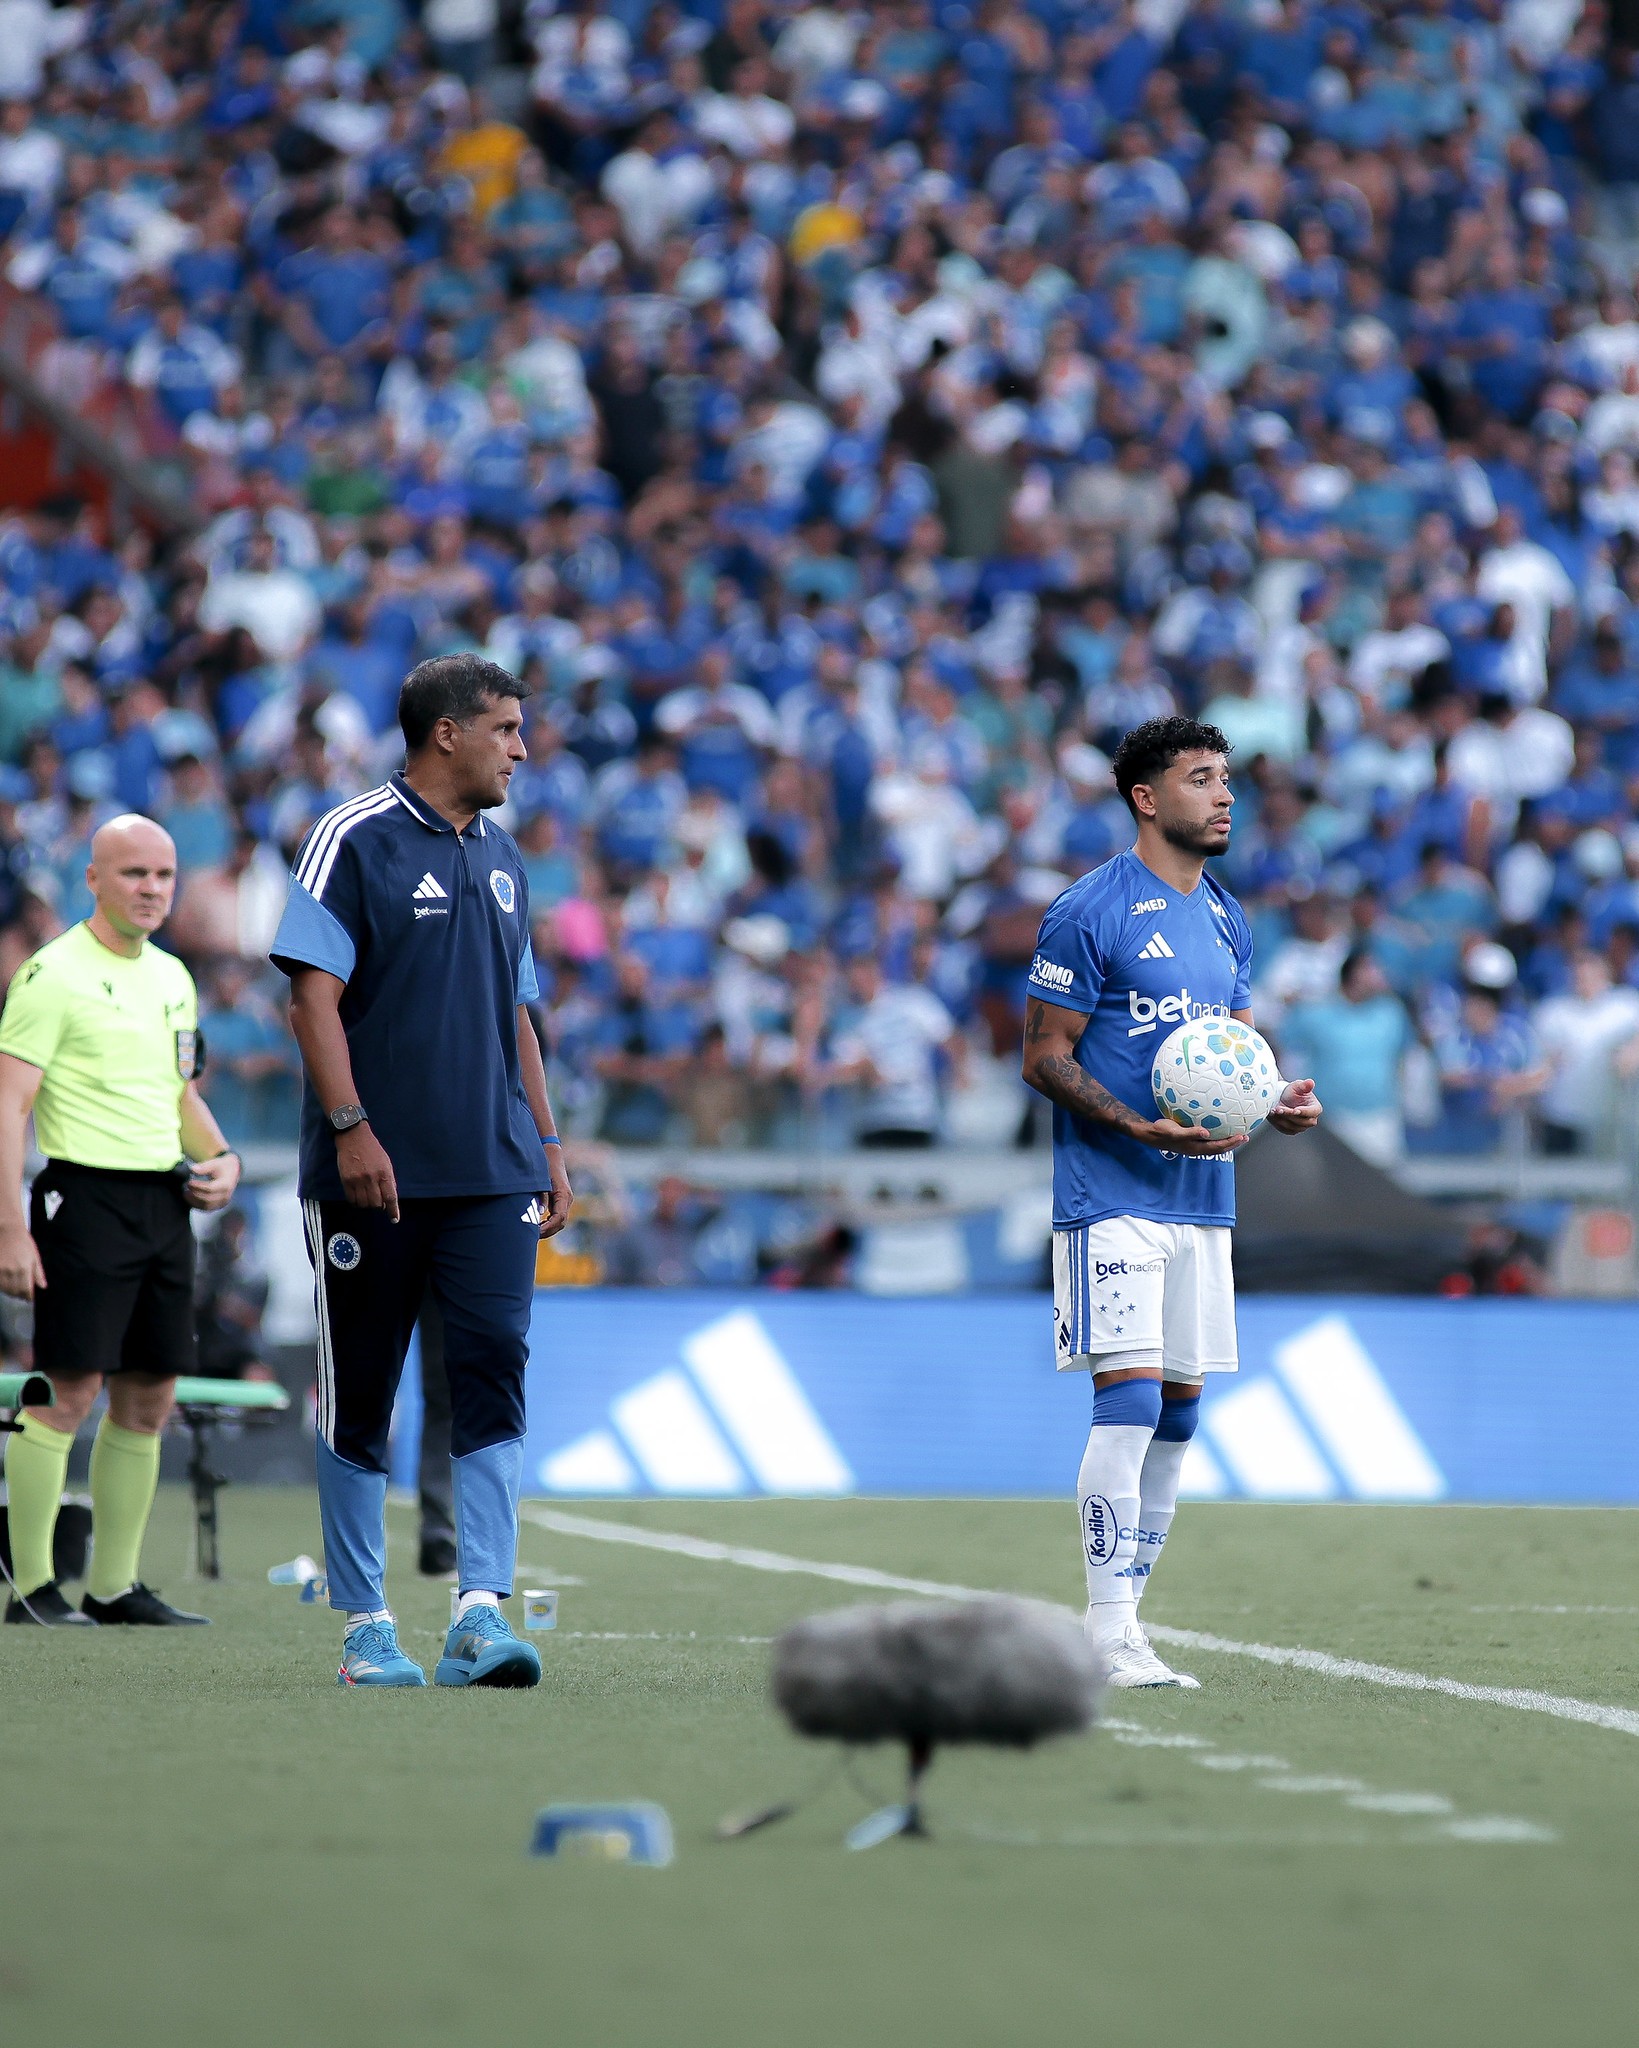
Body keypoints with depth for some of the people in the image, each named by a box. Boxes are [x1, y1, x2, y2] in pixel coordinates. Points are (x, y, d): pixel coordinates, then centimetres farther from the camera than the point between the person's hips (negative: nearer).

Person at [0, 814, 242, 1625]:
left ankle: (114, 1585, 13)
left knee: (147, 1403, 7)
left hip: (166, 1205, 8)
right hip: (86, 1195, -8)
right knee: (67, 1395, -10)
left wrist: (221, 1159, 7)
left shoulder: (172, 978, 15)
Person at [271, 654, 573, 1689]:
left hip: (493, 1176, 5)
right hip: (375, 1175, -5)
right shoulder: (355, 840, -4)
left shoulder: (501, 859, 17)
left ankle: (482, 1612, -12)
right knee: (359, 1399, 2)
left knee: (493, 1376, -8)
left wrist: (549, 1147, 18)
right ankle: (366, 1625, 10)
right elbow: (313, 994, -9)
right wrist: (352, 1128, -18)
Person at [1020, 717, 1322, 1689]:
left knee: (1178, 1410, 7)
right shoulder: (1089, 912, -8)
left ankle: (1128, 1610, 14)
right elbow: (1045, 1058, -9)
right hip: (1114, 1198, -8)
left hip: (1204, 1198, 8)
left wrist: (1277, 1100, 1)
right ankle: (1107, 1635, -13)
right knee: (1131, 1394, -15)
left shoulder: (1227, 919, 16)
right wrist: (1140, 1127, -22)